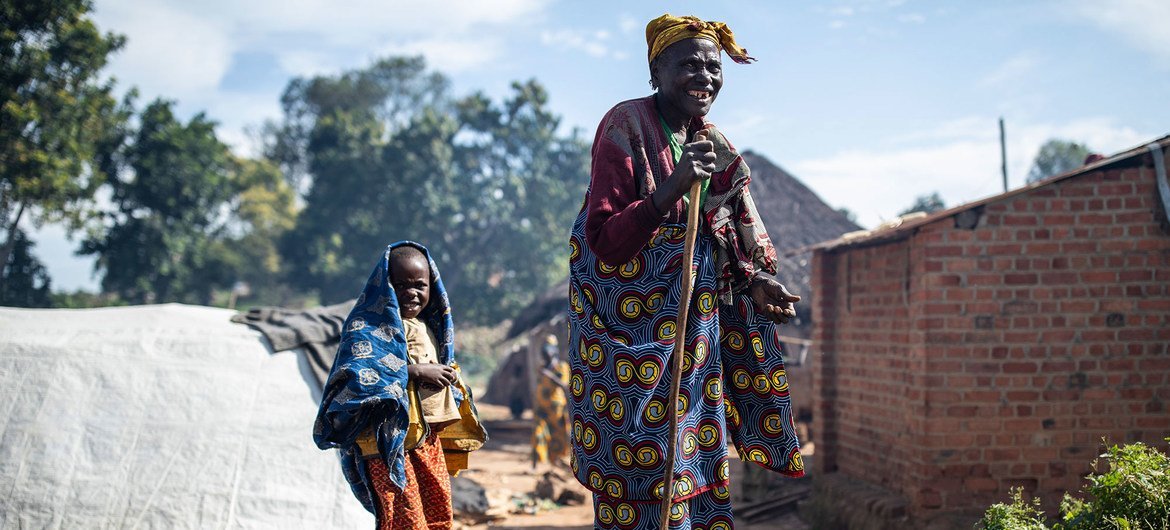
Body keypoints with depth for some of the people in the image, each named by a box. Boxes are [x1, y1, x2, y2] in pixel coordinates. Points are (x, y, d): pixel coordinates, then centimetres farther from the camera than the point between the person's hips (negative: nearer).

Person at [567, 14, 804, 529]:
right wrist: (671, 189, -29)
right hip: (632, 326, -7)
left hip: (695, 325, 7)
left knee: (696, 467, 8)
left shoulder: (713, 145, 10)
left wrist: (753, 283, -3)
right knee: (639, 471, -7)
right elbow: (604, 242, -18)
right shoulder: (626, 126, -11)